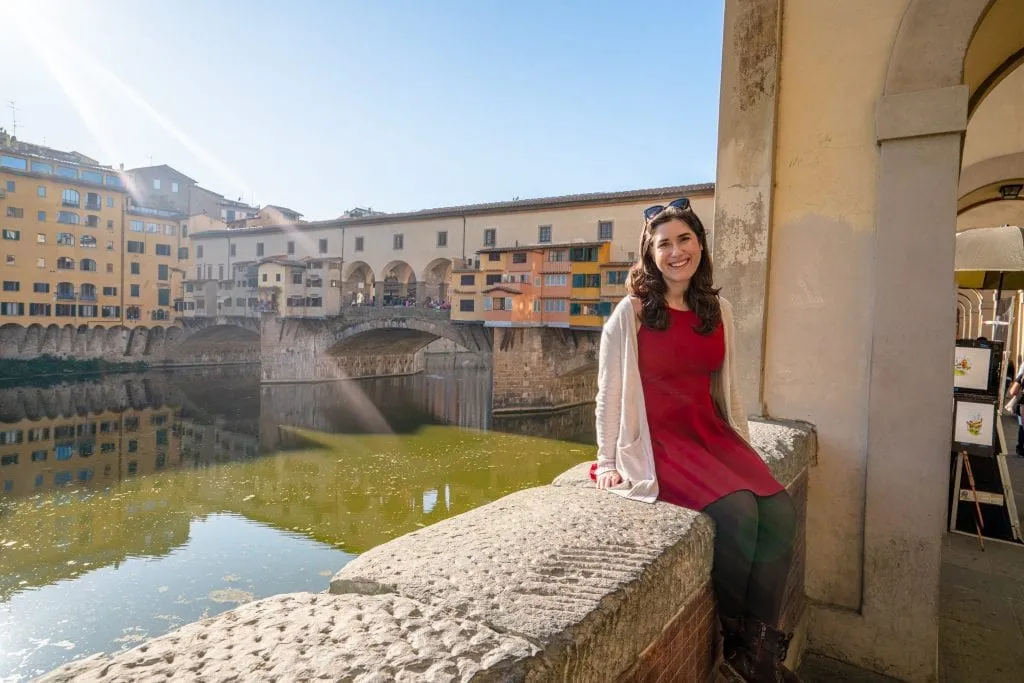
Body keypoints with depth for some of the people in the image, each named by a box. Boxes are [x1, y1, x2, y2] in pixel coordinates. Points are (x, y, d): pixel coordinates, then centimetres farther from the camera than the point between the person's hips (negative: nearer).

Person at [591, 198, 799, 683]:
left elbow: (728, 390, 18)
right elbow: (609, 393, -3)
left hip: (711, 432, 5)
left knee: (780, 511, -18)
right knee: (737, 511, -25)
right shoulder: (631, 313, -4)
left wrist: (744, 450, 14)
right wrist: (607, 462, -4)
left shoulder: (717, 311, 11)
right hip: (656, 438, -5)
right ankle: (733, 639, 0)